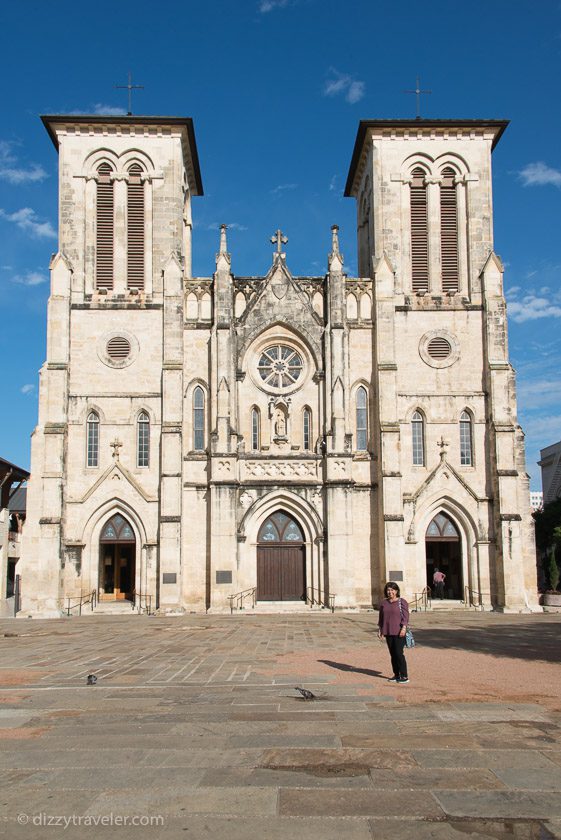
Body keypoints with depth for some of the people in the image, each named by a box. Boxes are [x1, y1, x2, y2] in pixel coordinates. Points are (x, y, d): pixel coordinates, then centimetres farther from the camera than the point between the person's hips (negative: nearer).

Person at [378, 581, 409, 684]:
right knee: (393, 654, 8)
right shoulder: (384, 603, 10)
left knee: (399, 653, -9)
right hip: (388, 632, 5)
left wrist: (403, 628, -18)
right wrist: (380, 630, 13)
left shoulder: (402, 602, -3)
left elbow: (405, 616, -8)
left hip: (399, 632, -5)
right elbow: (381, 617, 16)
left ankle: (404, 676, -2)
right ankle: (396, 675, 18)